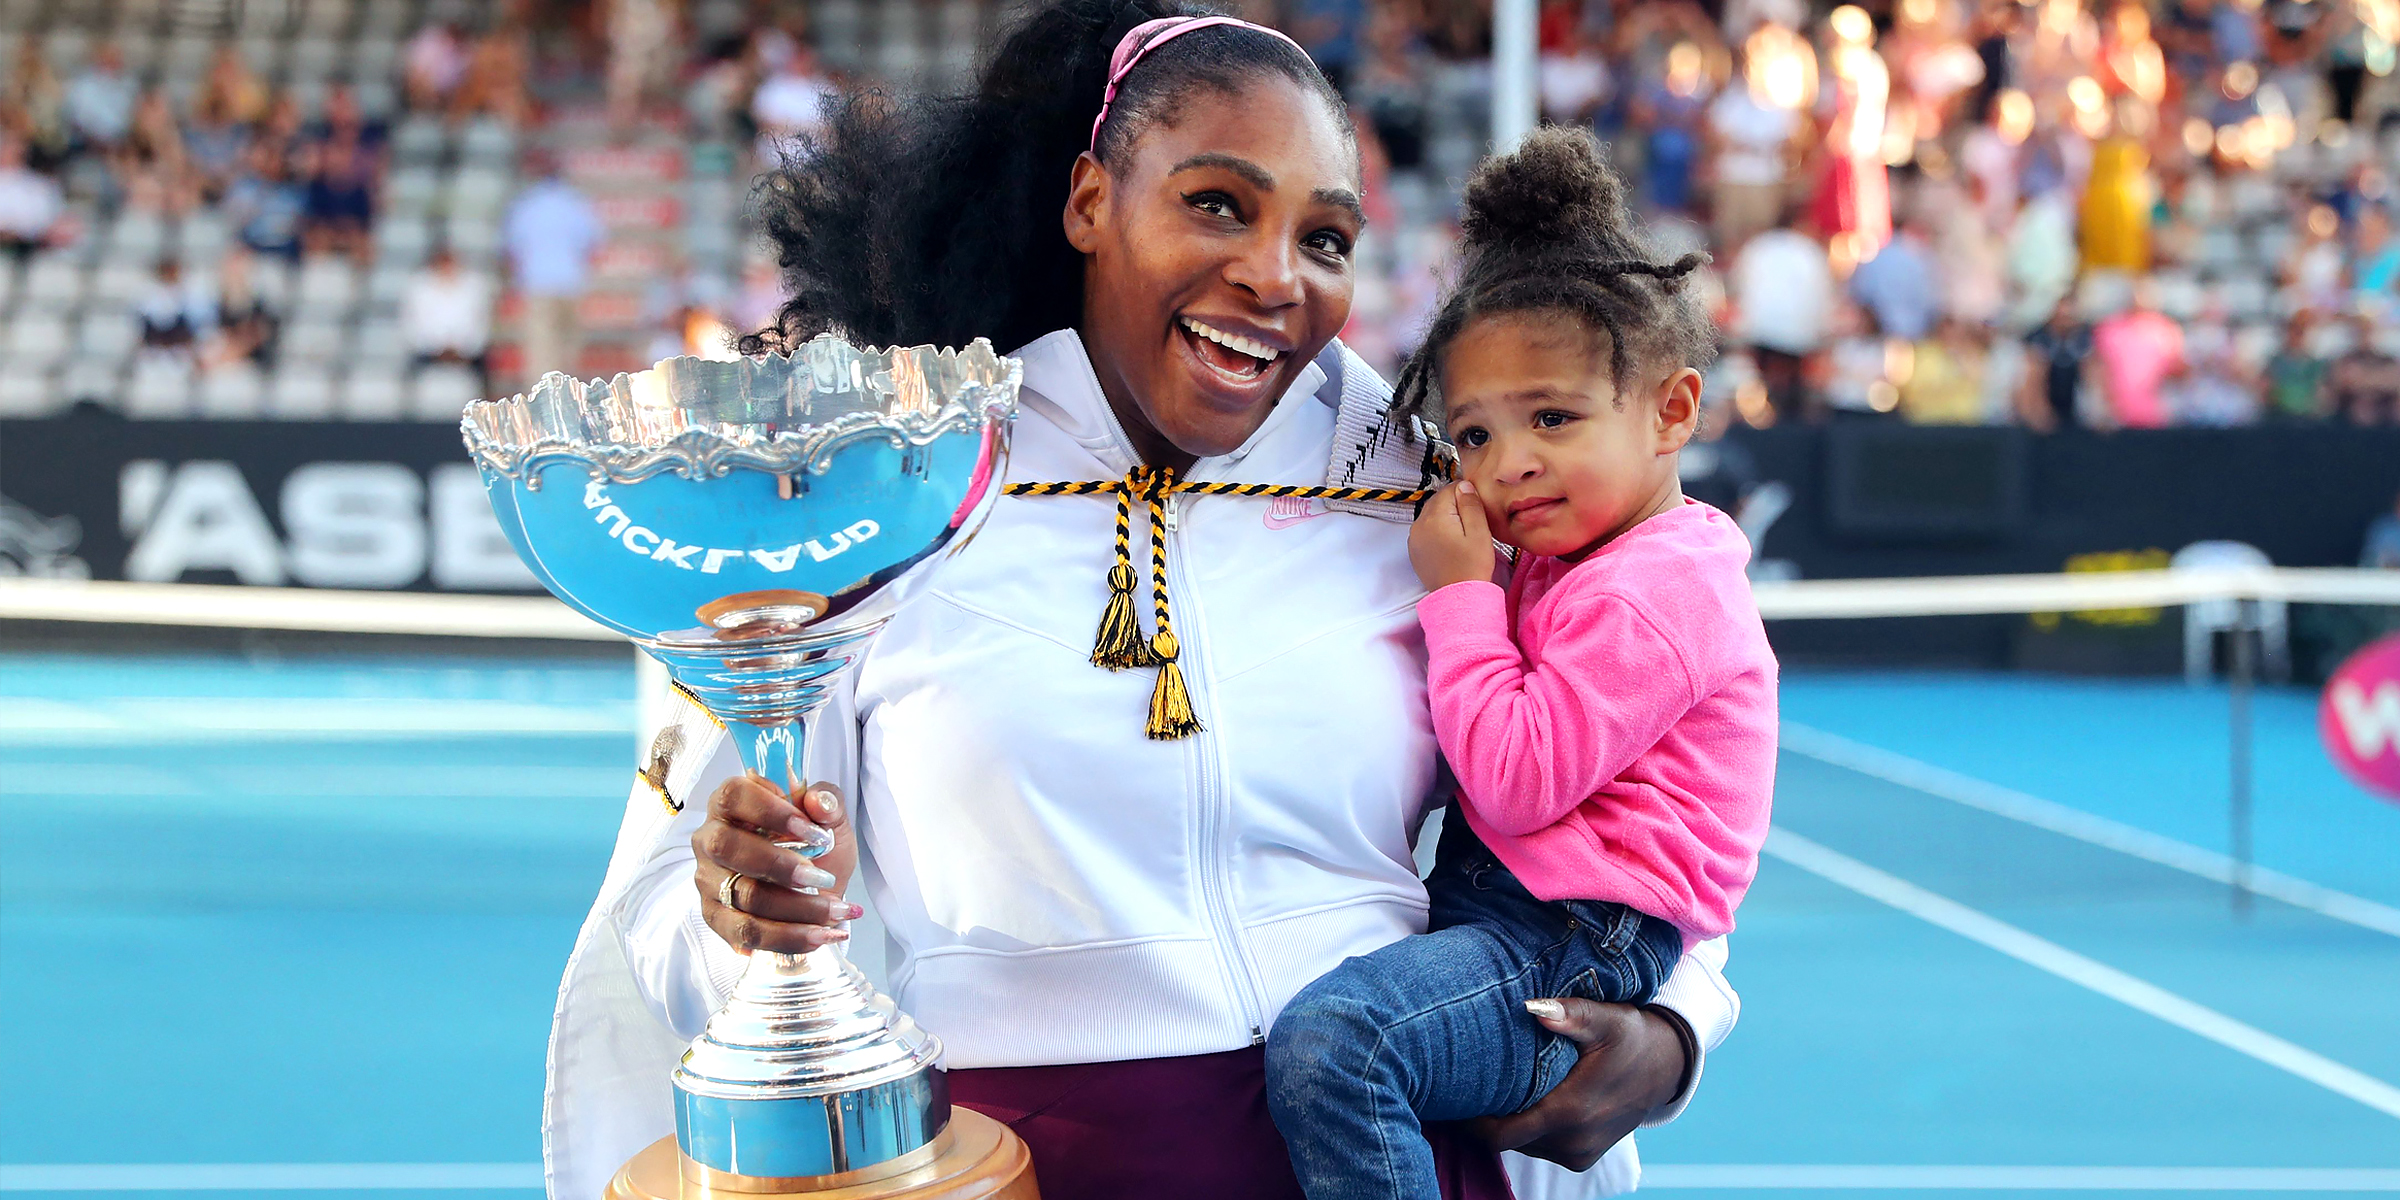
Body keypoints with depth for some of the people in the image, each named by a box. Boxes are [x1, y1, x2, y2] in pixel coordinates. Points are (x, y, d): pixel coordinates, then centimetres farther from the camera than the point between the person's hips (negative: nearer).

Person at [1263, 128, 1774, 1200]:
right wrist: (1471, 594, 13)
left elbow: (1517, 781, -21)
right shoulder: (1575, 562, 18)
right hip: (1501, 906, 11)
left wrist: (1461, 593, -13)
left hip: (1577, 955, -11)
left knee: (1329, 1040, -31)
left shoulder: (1646, 599, -16)